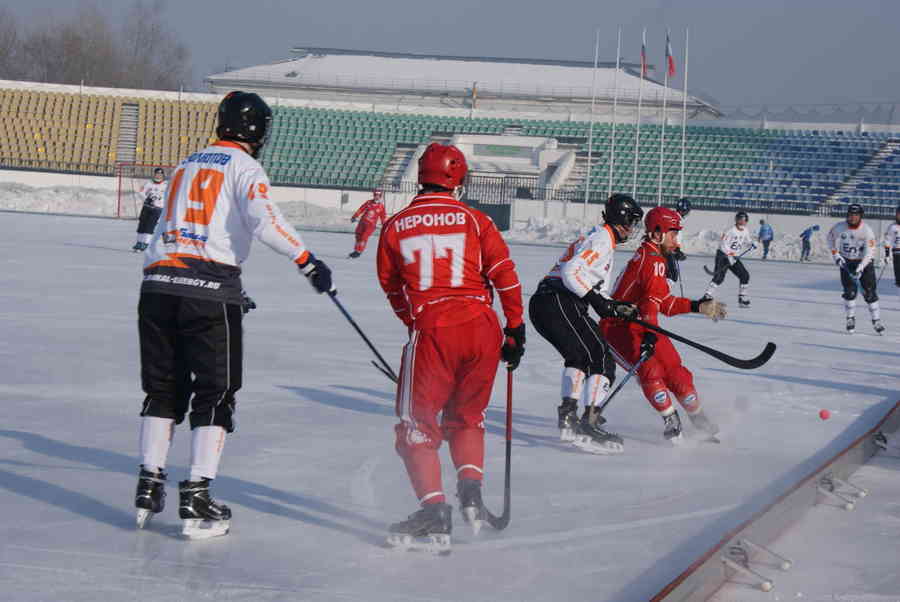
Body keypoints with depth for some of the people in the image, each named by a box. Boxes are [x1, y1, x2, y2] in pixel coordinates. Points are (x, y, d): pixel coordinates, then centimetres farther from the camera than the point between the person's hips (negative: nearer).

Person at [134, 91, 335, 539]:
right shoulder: (245, 167, 1)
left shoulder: (187, 165, 22)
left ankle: (149, 486, 17)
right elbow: (262, 218, -18)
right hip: (209, 289, -6)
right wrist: (306, 259, -18)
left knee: (164, 386, 17)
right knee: (216, 392, 2)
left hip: (158, 284, 6)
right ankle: (196, 500, -3)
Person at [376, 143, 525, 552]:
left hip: (431, 332, -2)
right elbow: (504, 273, 3)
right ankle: (471, 493, 8)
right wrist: (515, 328, 13)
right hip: (482, 329, 2)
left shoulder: (395, 227, 8)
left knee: (418, 425, 5)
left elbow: (391, 287, 17)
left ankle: (435, 515, -7)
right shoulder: (474, 220, 7)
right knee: (467, 416, 23)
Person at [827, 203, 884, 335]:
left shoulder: (867, 231, -19)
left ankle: (876, 321, 3)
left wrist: (860, 269, -29)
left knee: (869, 292, -5)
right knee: (850, 291, -9)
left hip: (864, 262, -1)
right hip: (846, 262, 1)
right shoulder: (839, 227, -12)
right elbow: (831, 240, 8)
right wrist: (836, 255, -3)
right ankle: (850, 319, 6)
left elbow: (869, 252, -20)